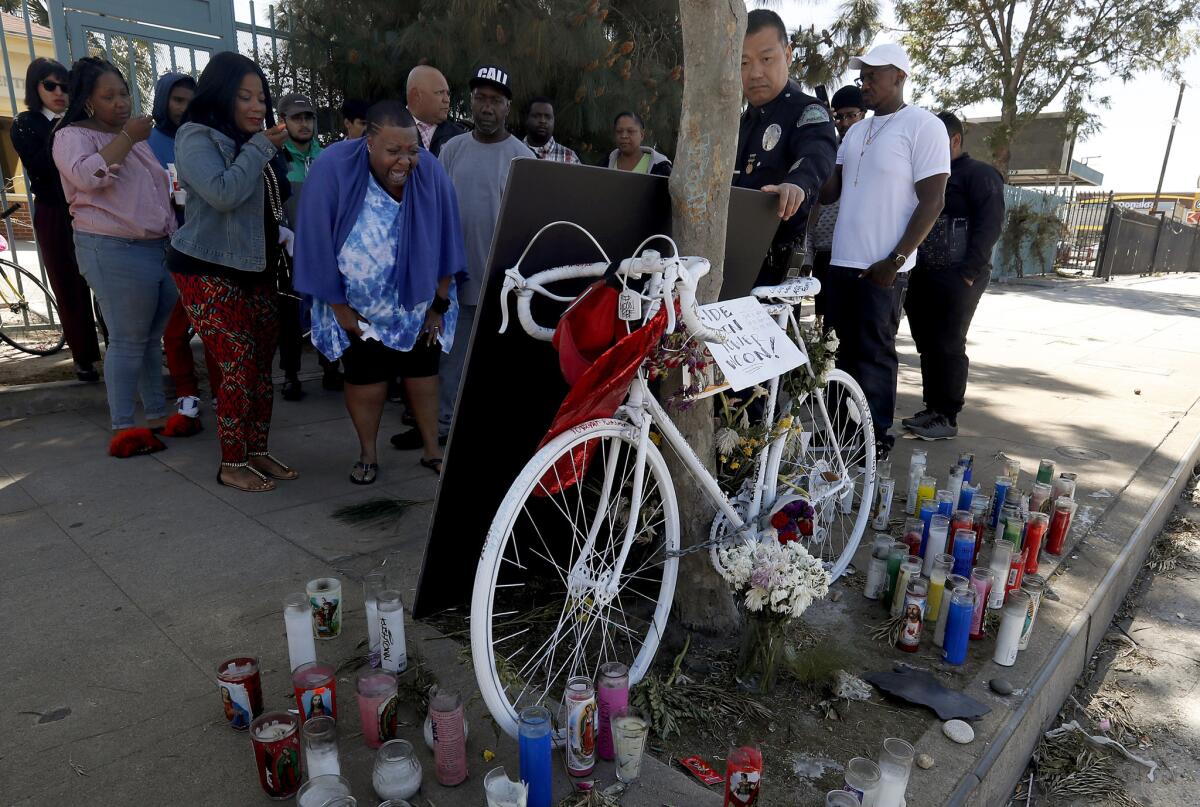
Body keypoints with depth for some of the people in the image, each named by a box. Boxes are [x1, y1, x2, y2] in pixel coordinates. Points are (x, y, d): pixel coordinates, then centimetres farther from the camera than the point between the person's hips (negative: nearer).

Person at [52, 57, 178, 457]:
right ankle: (122, 428, 0)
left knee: (153, 338, 11)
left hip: (161, 248, 8)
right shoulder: (73, 136, -3)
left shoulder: (135, 138, 21)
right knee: (127, 341, -7)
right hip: (115, 252, -7)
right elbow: (87, 175, -24)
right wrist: (126, 138, -16)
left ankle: (156, 414, 20)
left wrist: (176, 239, 20)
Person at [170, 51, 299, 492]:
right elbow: (223, 193, -24)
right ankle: (231, 465, 2)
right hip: (210, 272, -7)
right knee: (239, 368, -10)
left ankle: (258, 452, 17)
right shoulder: (197, 137, -7)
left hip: (257, 270, 7)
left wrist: (282, 233, 12)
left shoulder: (258, 141, 16)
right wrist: (260, 148, -15)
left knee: (262, 365, 6)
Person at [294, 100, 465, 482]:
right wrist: (340, 309, -11)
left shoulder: (431, 171, -18)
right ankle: (367, 455, 25)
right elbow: (319, 247, -16)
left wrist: (440, 303, -3)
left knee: (422, 372, 9)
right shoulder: (334, 168, -23)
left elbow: (445, 241, -8)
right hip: (359, 307, -1)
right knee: (366, 378, 3)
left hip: (417, 304, 2)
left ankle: (432, 451, 26)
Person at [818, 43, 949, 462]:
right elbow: (829, 192, 16)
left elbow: (932, 201, -10)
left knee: (874, 354, -1)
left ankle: (877, 438, 11)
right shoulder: (856, 131, 17)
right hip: (842, 261, 7)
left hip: (882, 267, -7)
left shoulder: (924, 126, -5)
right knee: (843, 349, 12)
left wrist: (896, 259, -16)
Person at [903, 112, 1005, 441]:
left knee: (949, 347, -6)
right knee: (927, 346, 8)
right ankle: (932, 409, 16)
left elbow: (990, 224, -10)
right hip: (923, 277, 7)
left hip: (956, 278, -7)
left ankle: (947, 418, 0)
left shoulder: (980, 174, 0)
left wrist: (968, 272, -17)